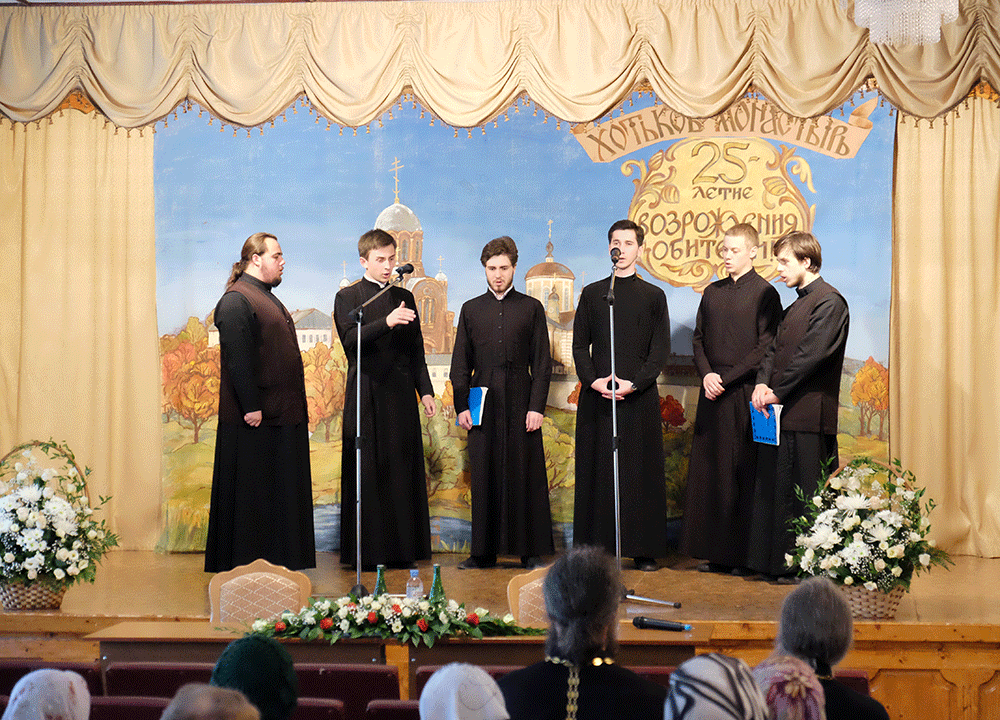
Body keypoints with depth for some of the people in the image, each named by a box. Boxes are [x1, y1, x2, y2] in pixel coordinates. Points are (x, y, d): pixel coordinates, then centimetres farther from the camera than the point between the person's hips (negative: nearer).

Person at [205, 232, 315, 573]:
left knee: (281, 491, 12)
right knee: (252, 491, -3)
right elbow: (237, 358, -19)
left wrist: (296, 408, 19)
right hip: (255, 417, -10)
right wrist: (251, 406, -23)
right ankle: (247, 562, 4)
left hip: (281, 415, 10)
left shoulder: (266, 297, 19)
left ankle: (280, 558, 19)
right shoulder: (236, 300, -12)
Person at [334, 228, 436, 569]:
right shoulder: (347, 298, 2)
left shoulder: (405, 297, 15)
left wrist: (425, 390, 10)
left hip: (401, 396, 4)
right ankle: (366, 552, 2)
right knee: (367, 473, -3)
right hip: (367, 397, -4)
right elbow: (351, 341, -14)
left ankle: (402, 548, 9)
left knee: (402, 471, 4)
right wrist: (386, 322, -27)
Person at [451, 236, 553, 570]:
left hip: (521, 403, -1)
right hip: (482, 405, 2)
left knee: (525, 476, 0)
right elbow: (460, 364, 11)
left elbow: (542, 363, 4)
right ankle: (484, 551, 9)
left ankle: (531, 551, 7)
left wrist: (537, 406, -5)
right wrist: (461, 405, 1)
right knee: (484, 477, 2)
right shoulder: (471, 309, 12)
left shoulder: (531, 308, 7)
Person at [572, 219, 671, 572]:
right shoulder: (592, 293, 11)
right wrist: (593, 380, -8)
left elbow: (660, 351, 2)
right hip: (597, 396, 1)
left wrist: (634, 383, -12)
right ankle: (596, 546, 6)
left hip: (639, 397, -1)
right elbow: (579, 345, 9)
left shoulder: (653, 296, 7)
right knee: (597, 470, 1)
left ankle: (644, 549, 6)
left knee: (641, 471, 0)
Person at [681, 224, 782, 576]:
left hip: (744, 392, -6)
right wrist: (706, 374, -2)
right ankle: (716, 551, 12)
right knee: (710, 471, 6)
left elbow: (765, 348, -9)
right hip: (713, 390, 6)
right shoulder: (713, 292, 15)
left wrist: (726, 379, -13)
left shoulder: (764, 293, -4)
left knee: (744, 473, -3)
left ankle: (745, 553, 3)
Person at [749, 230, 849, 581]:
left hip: (808, 413, -9)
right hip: (782, 412, 9)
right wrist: (763, 383, -3)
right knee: (774, 488, 11)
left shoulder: (829, 301, -9)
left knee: (804, 495, -4)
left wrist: (777, 392, -13)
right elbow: (775, 348, 15)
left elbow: (812, 354, -16)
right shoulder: (796, 306, 21)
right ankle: (776, 562, 18)